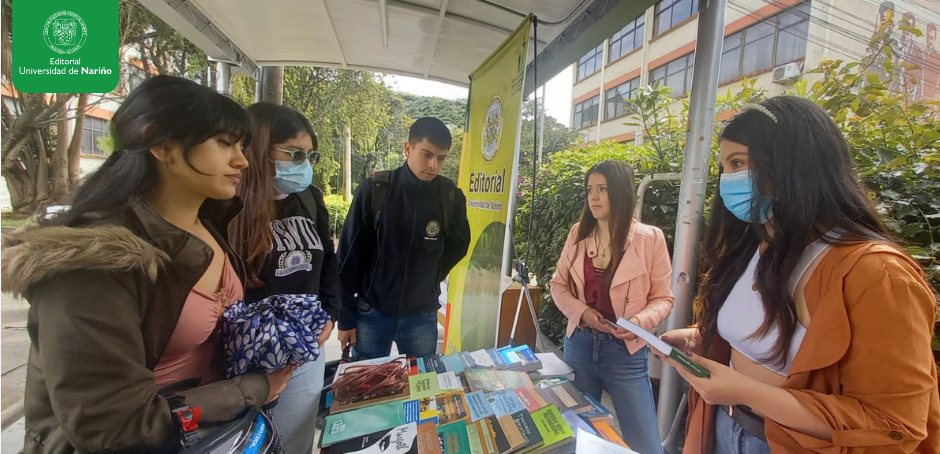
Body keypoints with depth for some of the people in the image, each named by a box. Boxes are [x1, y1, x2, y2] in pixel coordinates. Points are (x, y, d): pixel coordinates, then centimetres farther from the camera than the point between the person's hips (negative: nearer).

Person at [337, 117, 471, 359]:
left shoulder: (452, 198, -8)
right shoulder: (374, 190, -12)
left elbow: (457, 247, 9)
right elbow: (349, 256, -7)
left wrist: (429, 283, 7)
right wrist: (345, 316, -4)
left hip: (422, 317, 1)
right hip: (371, 313, -1)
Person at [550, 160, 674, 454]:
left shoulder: (650, 238, -9)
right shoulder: (578, 233, 0)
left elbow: (662, 298, -4)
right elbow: (558, 284, 5)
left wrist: (639, 322, -23)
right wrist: (581, 311, -13)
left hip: (626, 352, -3)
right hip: (579, 345, 4)